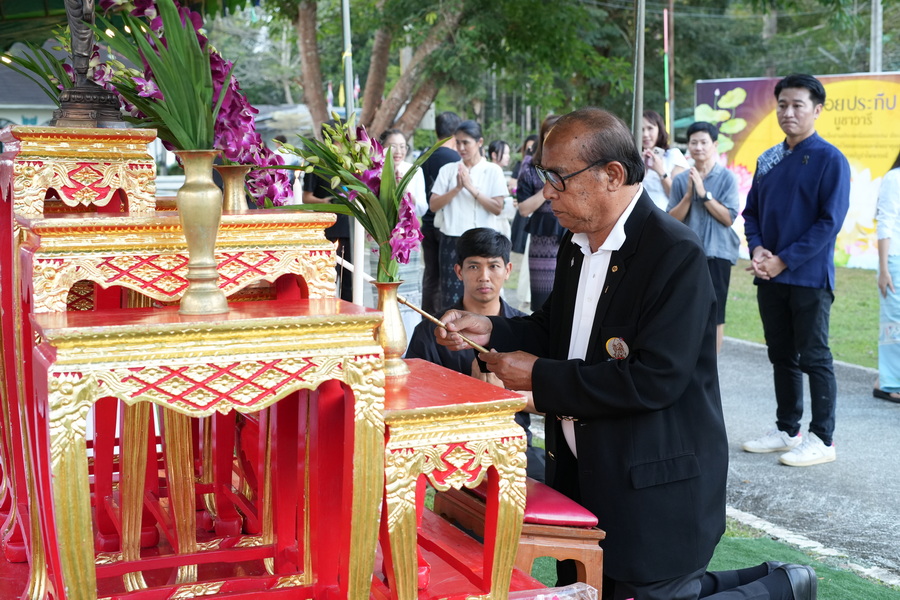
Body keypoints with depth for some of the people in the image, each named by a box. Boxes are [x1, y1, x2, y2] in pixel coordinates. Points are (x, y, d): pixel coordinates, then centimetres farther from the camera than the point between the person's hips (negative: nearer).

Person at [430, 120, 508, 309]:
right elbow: (433, 205, 0)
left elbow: (498, 208, -7)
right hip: (452, 240, 2)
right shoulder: (448, 170, 8)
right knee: (451, 295, -1)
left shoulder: (493, 171, 3)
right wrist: (457, 188, -12)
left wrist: (472, 188, -13)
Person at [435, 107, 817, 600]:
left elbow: (655, 380, -28)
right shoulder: (575, 244, 7)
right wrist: (491, 330, -1)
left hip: (653, 486, -8)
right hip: (582, 473, 9)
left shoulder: (676, 254, -21)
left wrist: (539, 376, -22)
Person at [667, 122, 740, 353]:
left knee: (714, 313, 3)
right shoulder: (680, 180, 5)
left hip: (717, 253, -3)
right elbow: (672, 220, 1)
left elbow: (728, 218, -10)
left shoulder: (727, 177, -3)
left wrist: (704, 193, -14)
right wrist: (689, 195, -12)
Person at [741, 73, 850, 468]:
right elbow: (752, 211, 14)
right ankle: (786, 430, 25)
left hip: (809, 277, -6)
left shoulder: (830, 160, -8)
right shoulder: (768, 160, 10)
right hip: (770, 277, 6)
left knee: (814, 358, 1)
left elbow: (830, 222, -14)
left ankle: (822, 438, 11)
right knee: (781, 356, 13)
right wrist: (757, 248, -6)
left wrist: (783, 260, -17)